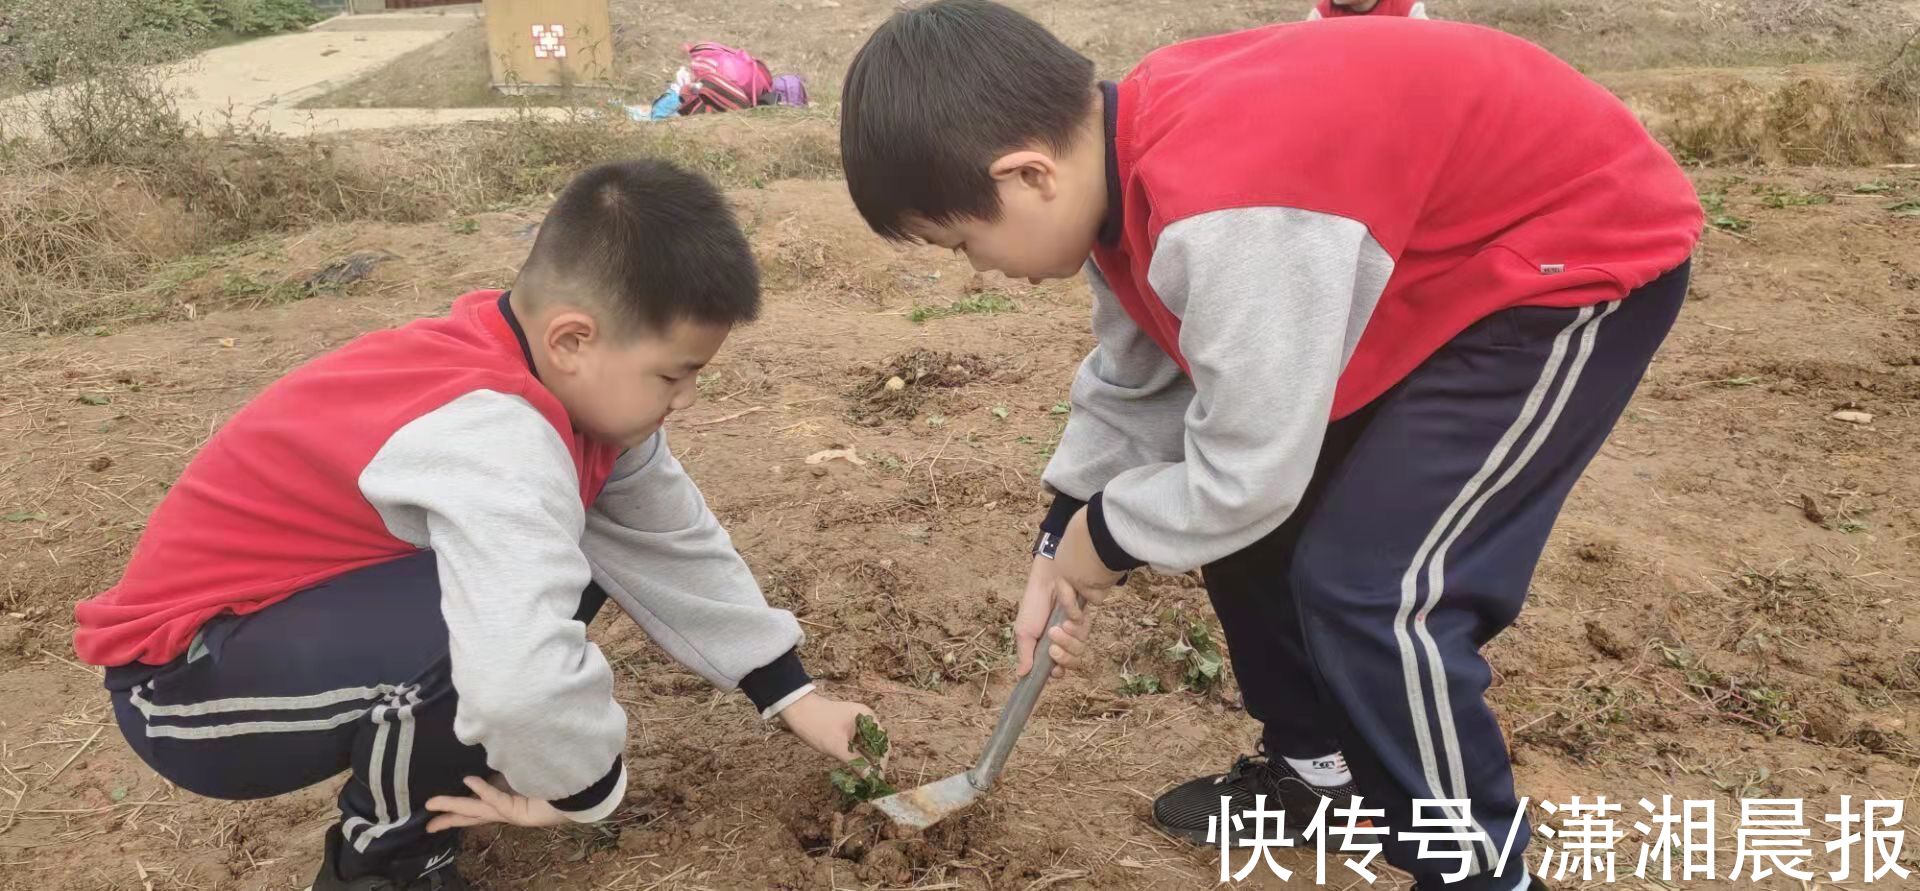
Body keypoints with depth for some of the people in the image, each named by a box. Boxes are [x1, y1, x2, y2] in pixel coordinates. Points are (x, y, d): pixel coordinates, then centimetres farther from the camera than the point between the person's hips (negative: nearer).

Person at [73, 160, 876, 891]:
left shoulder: (568, 385, -5)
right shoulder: (494, 436, -35)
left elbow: (674, 549, 5)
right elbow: (523, 676, -49)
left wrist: (796, 699, 7)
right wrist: (584, 786, -26)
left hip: (317, 615, 9)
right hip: (189, 677, -9)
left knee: (580, 556, 2)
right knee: (513, 603, -32)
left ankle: (415, 782, 13)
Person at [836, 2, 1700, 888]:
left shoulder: (1225, 215, -37)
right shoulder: (1130, 155, -6)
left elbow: (1250, 471, -30)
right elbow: (1131, 380, 8)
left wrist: (1104, 533, -11)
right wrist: (1059, 549, 10)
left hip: (1584, 255, -9)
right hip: (1440, 254, 9)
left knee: (1372, 588, -15)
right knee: (1252, 529, 10)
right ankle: (1316, 767, 31)